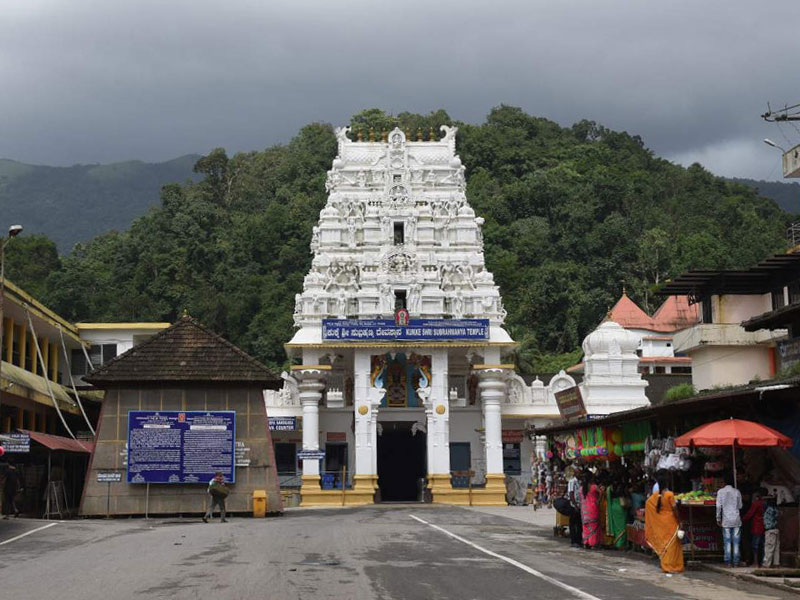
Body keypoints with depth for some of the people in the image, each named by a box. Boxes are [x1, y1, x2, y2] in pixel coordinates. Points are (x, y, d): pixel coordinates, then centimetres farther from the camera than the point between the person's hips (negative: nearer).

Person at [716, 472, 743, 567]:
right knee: (736, 542, 4)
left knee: (727, 542, 2)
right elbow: (740, 506, 7)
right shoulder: (737, 492, 0)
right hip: (736, 520, 1)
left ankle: (728, 562, -1)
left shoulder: (721, 492, -3)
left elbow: (718, 506, -4)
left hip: (726, 520, -1)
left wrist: (718, 519, 4)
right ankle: (736, 562, 3)